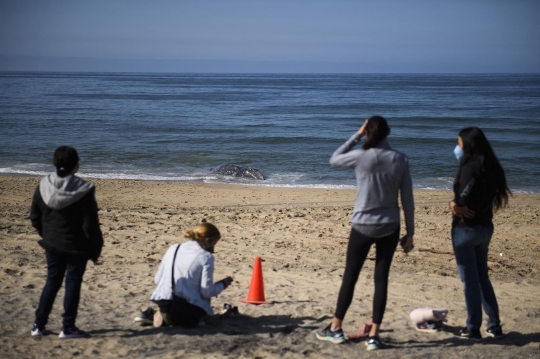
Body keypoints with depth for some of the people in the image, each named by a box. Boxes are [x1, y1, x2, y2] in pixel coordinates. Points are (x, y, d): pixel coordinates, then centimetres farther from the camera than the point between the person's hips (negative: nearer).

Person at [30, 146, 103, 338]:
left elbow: (35, 217, 4)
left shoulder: (43, 186, -4)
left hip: (51, 244, 5)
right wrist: (95, 247, -3)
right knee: (73, 283, 7)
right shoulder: (83, 190, -18)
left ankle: (39, 324, 20)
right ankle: (68, 328, 11)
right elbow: (90, 224, -16)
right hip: (76, 246, -4)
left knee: (52, 281, 18)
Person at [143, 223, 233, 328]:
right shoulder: (206, 257, -6)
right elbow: (207, 291, -8)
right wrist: (222, 284, 11)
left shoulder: (173, 249, 12)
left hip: (162, 303, 6)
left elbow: (157, 280, 14)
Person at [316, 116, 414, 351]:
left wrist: (357, 136, 9)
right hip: (389, 227, 2)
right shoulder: (400, 160, -3)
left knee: (350, 277, 9)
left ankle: (335, 329, 20)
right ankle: (373, 335, 7)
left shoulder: (361, 157, -10)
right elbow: (407, 200, 0)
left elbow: (334, 160, 11)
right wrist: (410, 233, 8)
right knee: (381, 279, 5)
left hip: (362, 226, -2)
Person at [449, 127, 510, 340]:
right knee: (482, 276, 18)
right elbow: (481, 193, 8)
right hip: (485, 227, 8)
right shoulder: (490, 167, 8)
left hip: (466, 228, -8)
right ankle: (494, 325, 21)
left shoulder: (470, 166, -16)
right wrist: (459, 203, -6)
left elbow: (468, 190, -32)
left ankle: (473, 329, 8)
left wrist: (457, 204, -14)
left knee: (470, 279, 1)